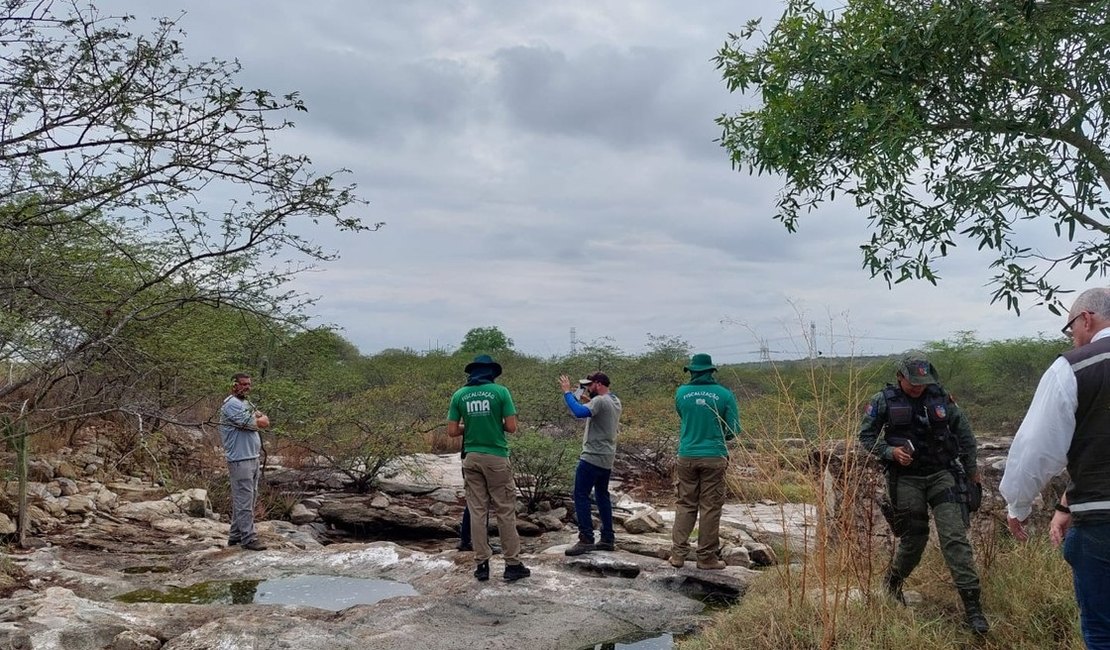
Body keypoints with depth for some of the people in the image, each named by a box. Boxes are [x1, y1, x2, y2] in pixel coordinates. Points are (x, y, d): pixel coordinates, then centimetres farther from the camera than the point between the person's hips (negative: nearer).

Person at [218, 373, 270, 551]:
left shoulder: (246, 404, 19)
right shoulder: (231, 404, -12)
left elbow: (265, 422, 18)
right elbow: (250, 423, -17)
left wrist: (258, 418, -2)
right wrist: (259, 419, 2)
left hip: (253, 457, 10)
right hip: (240, 459, -10)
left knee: (247, 498, 14)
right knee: (244, 500, -8)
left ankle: (236, 535, 22)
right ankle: (248, 538, -6)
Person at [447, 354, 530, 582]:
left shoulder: (459, 395, 3)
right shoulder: (500, 391, -6)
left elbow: (452, 431, 2)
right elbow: (511, 427, -7)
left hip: (471, 458, 3)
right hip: (496, 457, -3)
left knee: (476, 511, 8)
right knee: (505, 511, 4)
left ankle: (482, 564, 11)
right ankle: (512, 565, 8)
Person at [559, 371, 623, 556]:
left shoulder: (600, 401, -17)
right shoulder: (615, 401, 13)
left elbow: (580, 412, -32)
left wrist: (567, 392, -23)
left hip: (593, 458, -10)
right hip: (607, 459, 10)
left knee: (581, 496, -6)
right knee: (602, 496, 16)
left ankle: (586, 539, -8)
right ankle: (608, 539, 19)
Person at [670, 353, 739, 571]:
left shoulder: (681, 393, -1)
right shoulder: (724, 394, -6)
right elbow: (734, 429, -2)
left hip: (687, 456, 2)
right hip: (714, 457, -2)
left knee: (685, 505, 11)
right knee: (710, 507, 5)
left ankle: (678, 553, 9)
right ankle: (706, 557, 9)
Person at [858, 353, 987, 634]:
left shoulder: (941, 397, 0)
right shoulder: (884, 401, -5)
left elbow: (964, 433, 10)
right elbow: (866, 436, 1)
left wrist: (972, 471, 12)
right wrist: (890, 452, -16)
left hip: (942, 475, 1)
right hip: (906, 479, -1)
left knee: (955, 536, -8)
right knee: (913, 539, 6)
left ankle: (972, 604, -5)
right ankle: (892, 583, 34)